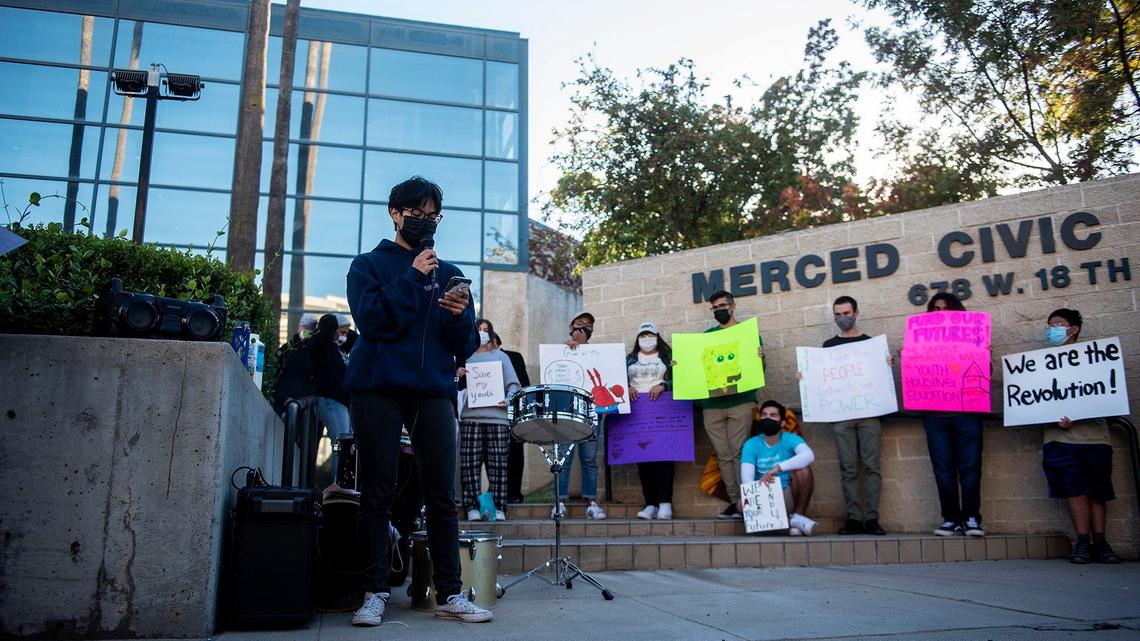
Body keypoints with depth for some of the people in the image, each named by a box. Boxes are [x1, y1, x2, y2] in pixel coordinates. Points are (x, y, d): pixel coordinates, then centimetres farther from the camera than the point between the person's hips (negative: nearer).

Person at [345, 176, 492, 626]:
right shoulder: (369, 265, 8)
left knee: (442, 495, 0)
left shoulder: (448, 274, 14)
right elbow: (371, 320, -9)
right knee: (377, 495, 1)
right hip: (378, 389, -2)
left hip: (434, 391, 2)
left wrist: (461, 316, -11)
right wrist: (412, 278, -11)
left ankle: (450, 594, 6)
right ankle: (374, 593, 9)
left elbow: (465, 346, 9)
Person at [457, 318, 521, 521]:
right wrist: (456, 374, -9)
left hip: (497, 416, 0)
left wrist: (509, 400, -9)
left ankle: (498, 507, 1)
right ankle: (473, 507, 0)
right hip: (471, 417, 1)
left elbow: (513, 384, 10)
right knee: (470, 463, -5)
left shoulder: (500, 357, 17)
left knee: (498, 464, -2)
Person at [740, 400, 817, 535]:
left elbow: (808, 455, -31)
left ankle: (797, 515, -11)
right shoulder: (751, 445, -4)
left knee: (803, 470, -27)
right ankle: (787, 521, -18)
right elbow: (746, 477, -17)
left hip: (788, 493, -1)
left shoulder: (790, 439, -7)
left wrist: (778, 468, -42)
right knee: (743, 504, -29)